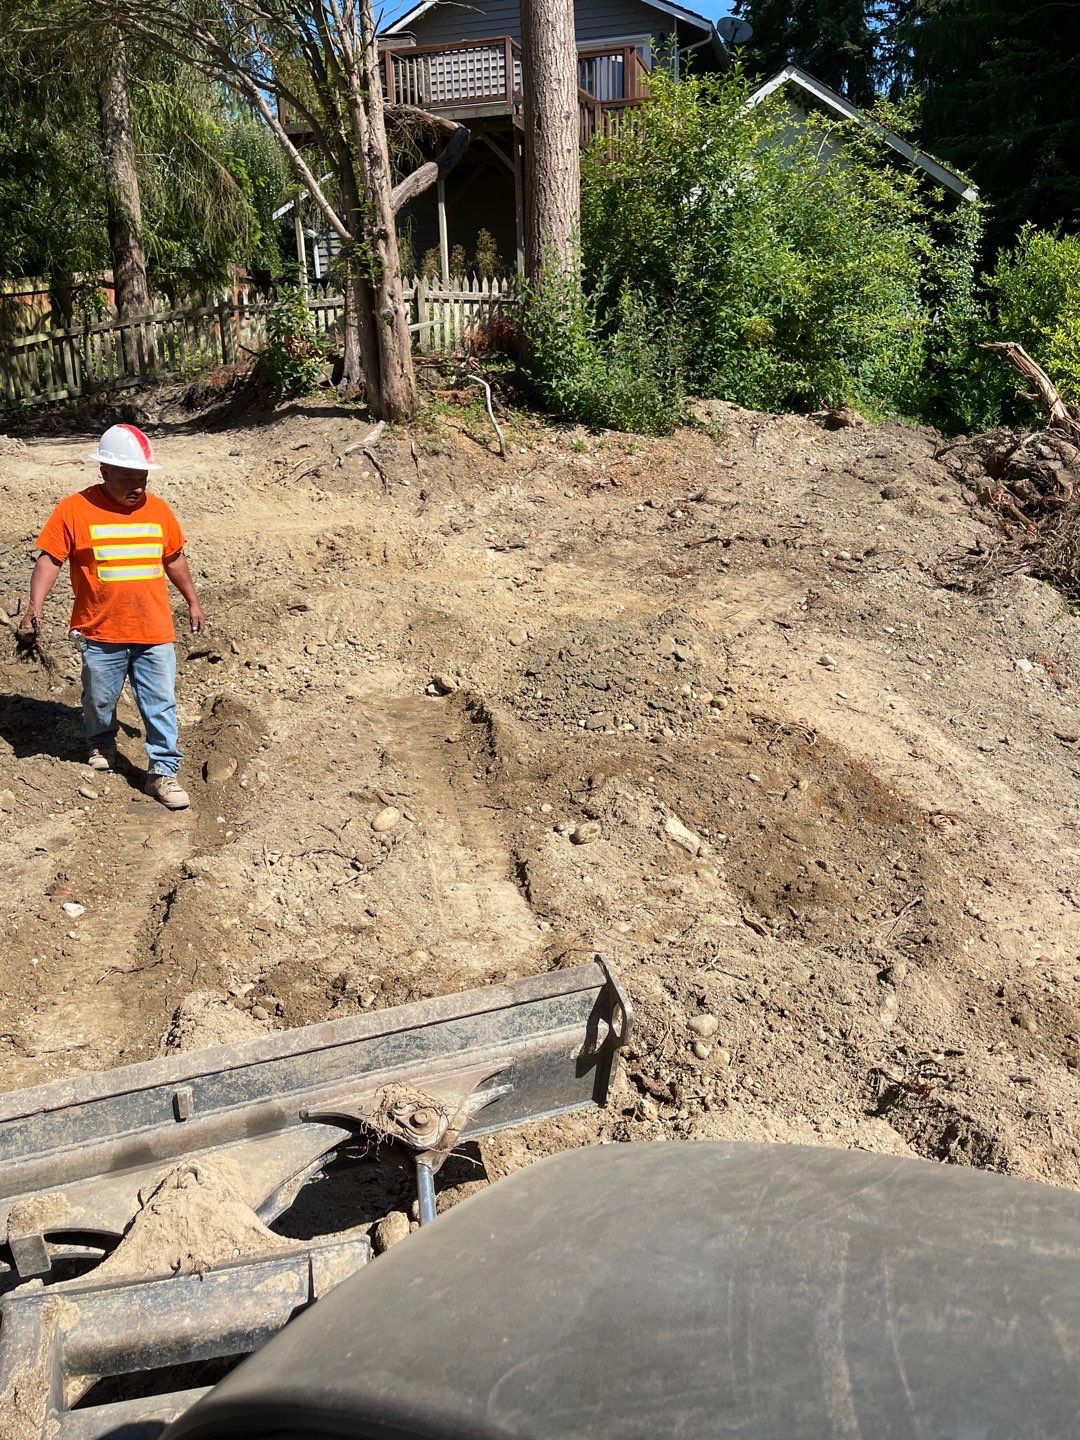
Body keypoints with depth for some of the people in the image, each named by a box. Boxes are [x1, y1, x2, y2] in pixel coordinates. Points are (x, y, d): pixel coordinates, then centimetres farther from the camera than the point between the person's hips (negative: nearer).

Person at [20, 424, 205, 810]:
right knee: (99, 699, 17)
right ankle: (101, 745, 44)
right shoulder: (75, 510, -8)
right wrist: (36, 604, -20)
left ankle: (163, 772, 8)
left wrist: (192, 601, 20)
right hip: (100, 634, -1)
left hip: (155, 633, 2)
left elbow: (173, 559, 15)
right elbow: (50, 558, -7)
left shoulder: (158, 509, 3)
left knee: (161, 704, 1)